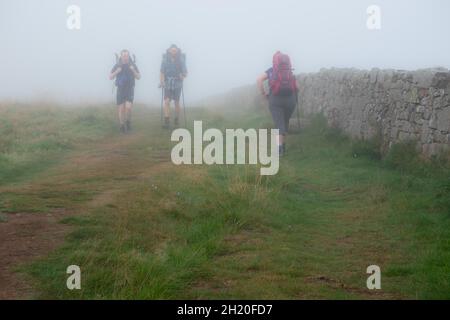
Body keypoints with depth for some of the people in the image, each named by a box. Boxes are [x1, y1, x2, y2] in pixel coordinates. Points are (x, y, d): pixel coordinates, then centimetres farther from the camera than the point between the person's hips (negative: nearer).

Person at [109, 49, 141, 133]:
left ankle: (128, 121, 12)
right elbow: (110, 77, 1)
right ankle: (122, 126, 15)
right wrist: (117, 71, -17)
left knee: (128, 107, -14)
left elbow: (138, 77, 2)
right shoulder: (117, 65, -1)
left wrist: (133, 70, -17)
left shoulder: (132, 65, -1)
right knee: (121, 108, 0)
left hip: (130, 89, -1)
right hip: (120, 89, 1)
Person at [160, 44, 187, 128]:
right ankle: (166, 121, -14)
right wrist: (161, 82, -14)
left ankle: (177, 120, 23)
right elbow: (162, 72, -1)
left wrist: (183, 76, -22)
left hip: (177, 84, 0)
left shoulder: (181, 60, -4)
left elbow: (185, 72, 0)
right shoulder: (165, 60, -3)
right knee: (167, 101, -12)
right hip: (168, 84, 0)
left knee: (176, 102, 7)